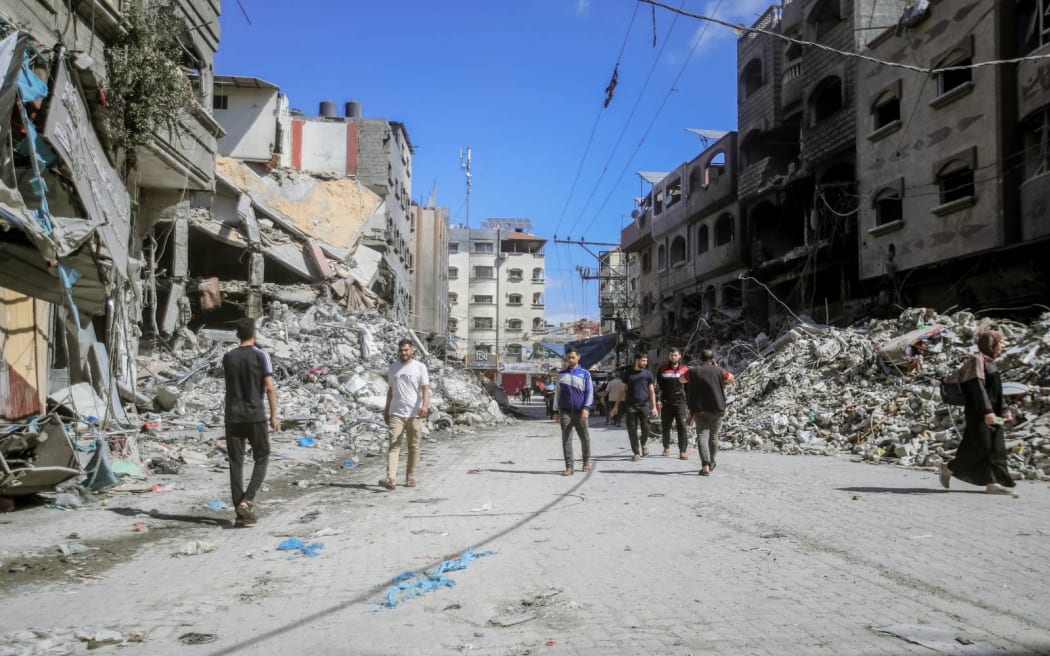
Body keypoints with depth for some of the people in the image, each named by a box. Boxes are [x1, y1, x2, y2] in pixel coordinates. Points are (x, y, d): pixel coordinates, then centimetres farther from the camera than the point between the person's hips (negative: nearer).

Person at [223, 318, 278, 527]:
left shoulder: (228, 358, 6)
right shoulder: (261, 356, -5)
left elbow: (229, 387, 17)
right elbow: (270, 387, -9)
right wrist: (274, 415, -3)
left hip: (233, 416, 3)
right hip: (256, 416, -3)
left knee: (236, 463, 6)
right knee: (261, 459, 9)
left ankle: (240, 513, 5)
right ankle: (247, 501, -9)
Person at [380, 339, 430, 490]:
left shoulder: (420, 367, 1)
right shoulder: (393, 368, 13)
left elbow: (425, 388, -8)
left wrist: (425, 405, -25)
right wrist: (386, 410, 19)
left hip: (414, 413, -2)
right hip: (396, 413, 2)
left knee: (413, 446, 6)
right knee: (394, 445, -10)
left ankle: (410, 477, 18)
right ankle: (391, 478, -19)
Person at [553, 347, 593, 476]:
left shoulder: (585, 373, 3)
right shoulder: (561, 374, 11)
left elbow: (589, 392, -1)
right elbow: (558, 393, 16)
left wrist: (586, 408, -14)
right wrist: (556, 410, 12)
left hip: (580, 412, -1)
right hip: (565, 412, 1)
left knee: (584, 437, 9)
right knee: (566, 439, -5)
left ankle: (586, 460, 31)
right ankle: (569, 467, -4)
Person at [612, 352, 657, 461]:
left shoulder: (647, 374, 7)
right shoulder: (628, 373, 7)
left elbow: (651, 391, 8)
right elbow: (623, 390, 12)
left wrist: (654, 406, 0)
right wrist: (617, 405, 8)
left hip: (644, 405, 0)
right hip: (631, 406, 0)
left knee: (645, 428, -1)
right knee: (632, 430, -1)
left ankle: (643, 444, 29)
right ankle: (636, 453, 6)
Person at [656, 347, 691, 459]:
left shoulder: (685, 369, 7)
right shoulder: (662, 369, 6)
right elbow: (657, 386, 7)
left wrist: (689, 403, 7)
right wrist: (658, 400, -2)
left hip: (681, 402, -1)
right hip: (666, 403, 1)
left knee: (682, 427, -8)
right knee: (665, 426, 9)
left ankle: (683, 451, -6)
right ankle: (666, 448, 26)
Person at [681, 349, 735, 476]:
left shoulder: (693, 371, -4)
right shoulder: (719, 371, -3)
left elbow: (681, 379, 14)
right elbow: (732, 379, 16)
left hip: (700, 410, -2)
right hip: (717, 409, 2)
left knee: (702, 436, -6)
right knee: (713, 436, 17)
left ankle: (705, 466, -22)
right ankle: (711, 464, 32)